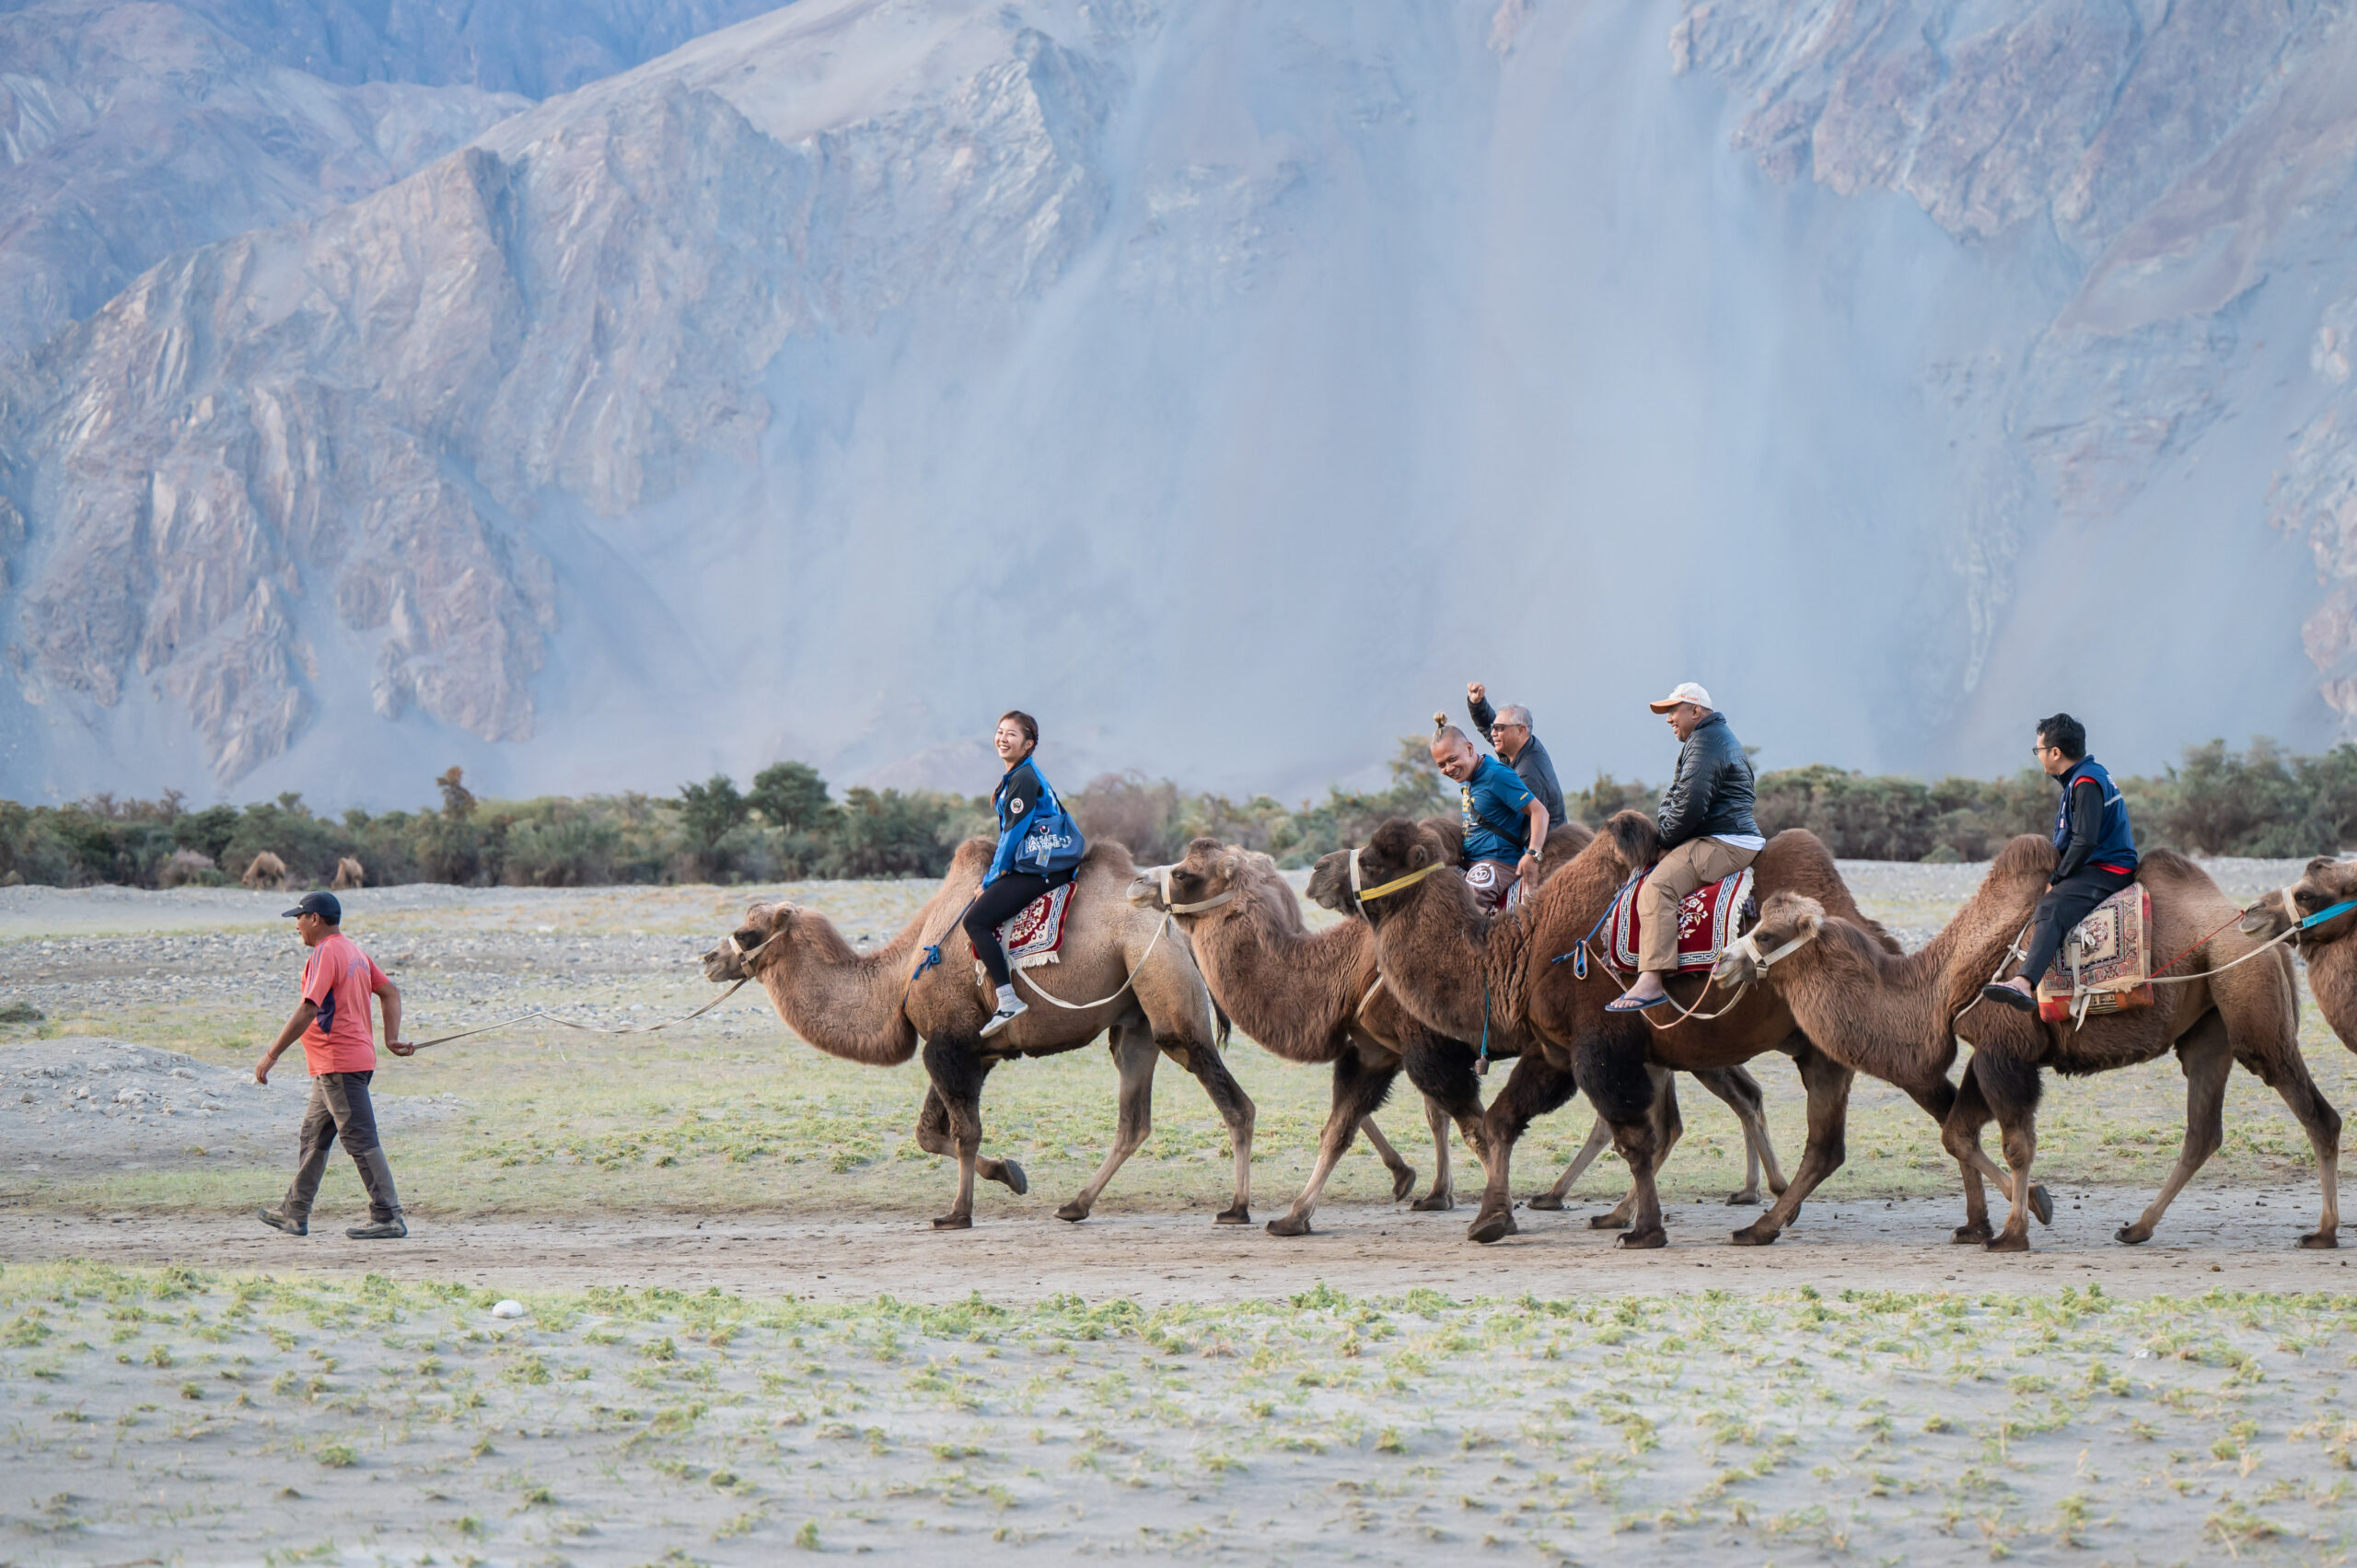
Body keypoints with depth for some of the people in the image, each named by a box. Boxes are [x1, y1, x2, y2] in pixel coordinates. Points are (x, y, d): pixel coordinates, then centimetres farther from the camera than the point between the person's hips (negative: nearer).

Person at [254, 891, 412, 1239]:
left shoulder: (325, 954, -14)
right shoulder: (354, 951, 17)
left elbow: (308, 1010, -22)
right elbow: (390, 992, 16)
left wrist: (271, 1055, -20)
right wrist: (392, 1038, 9)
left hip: (339, 1065, -11)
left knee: (360, 1141, -10)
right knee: (312, 1138, 17)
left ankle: (388, 1217, -11)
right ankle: (294, 1213, 24)